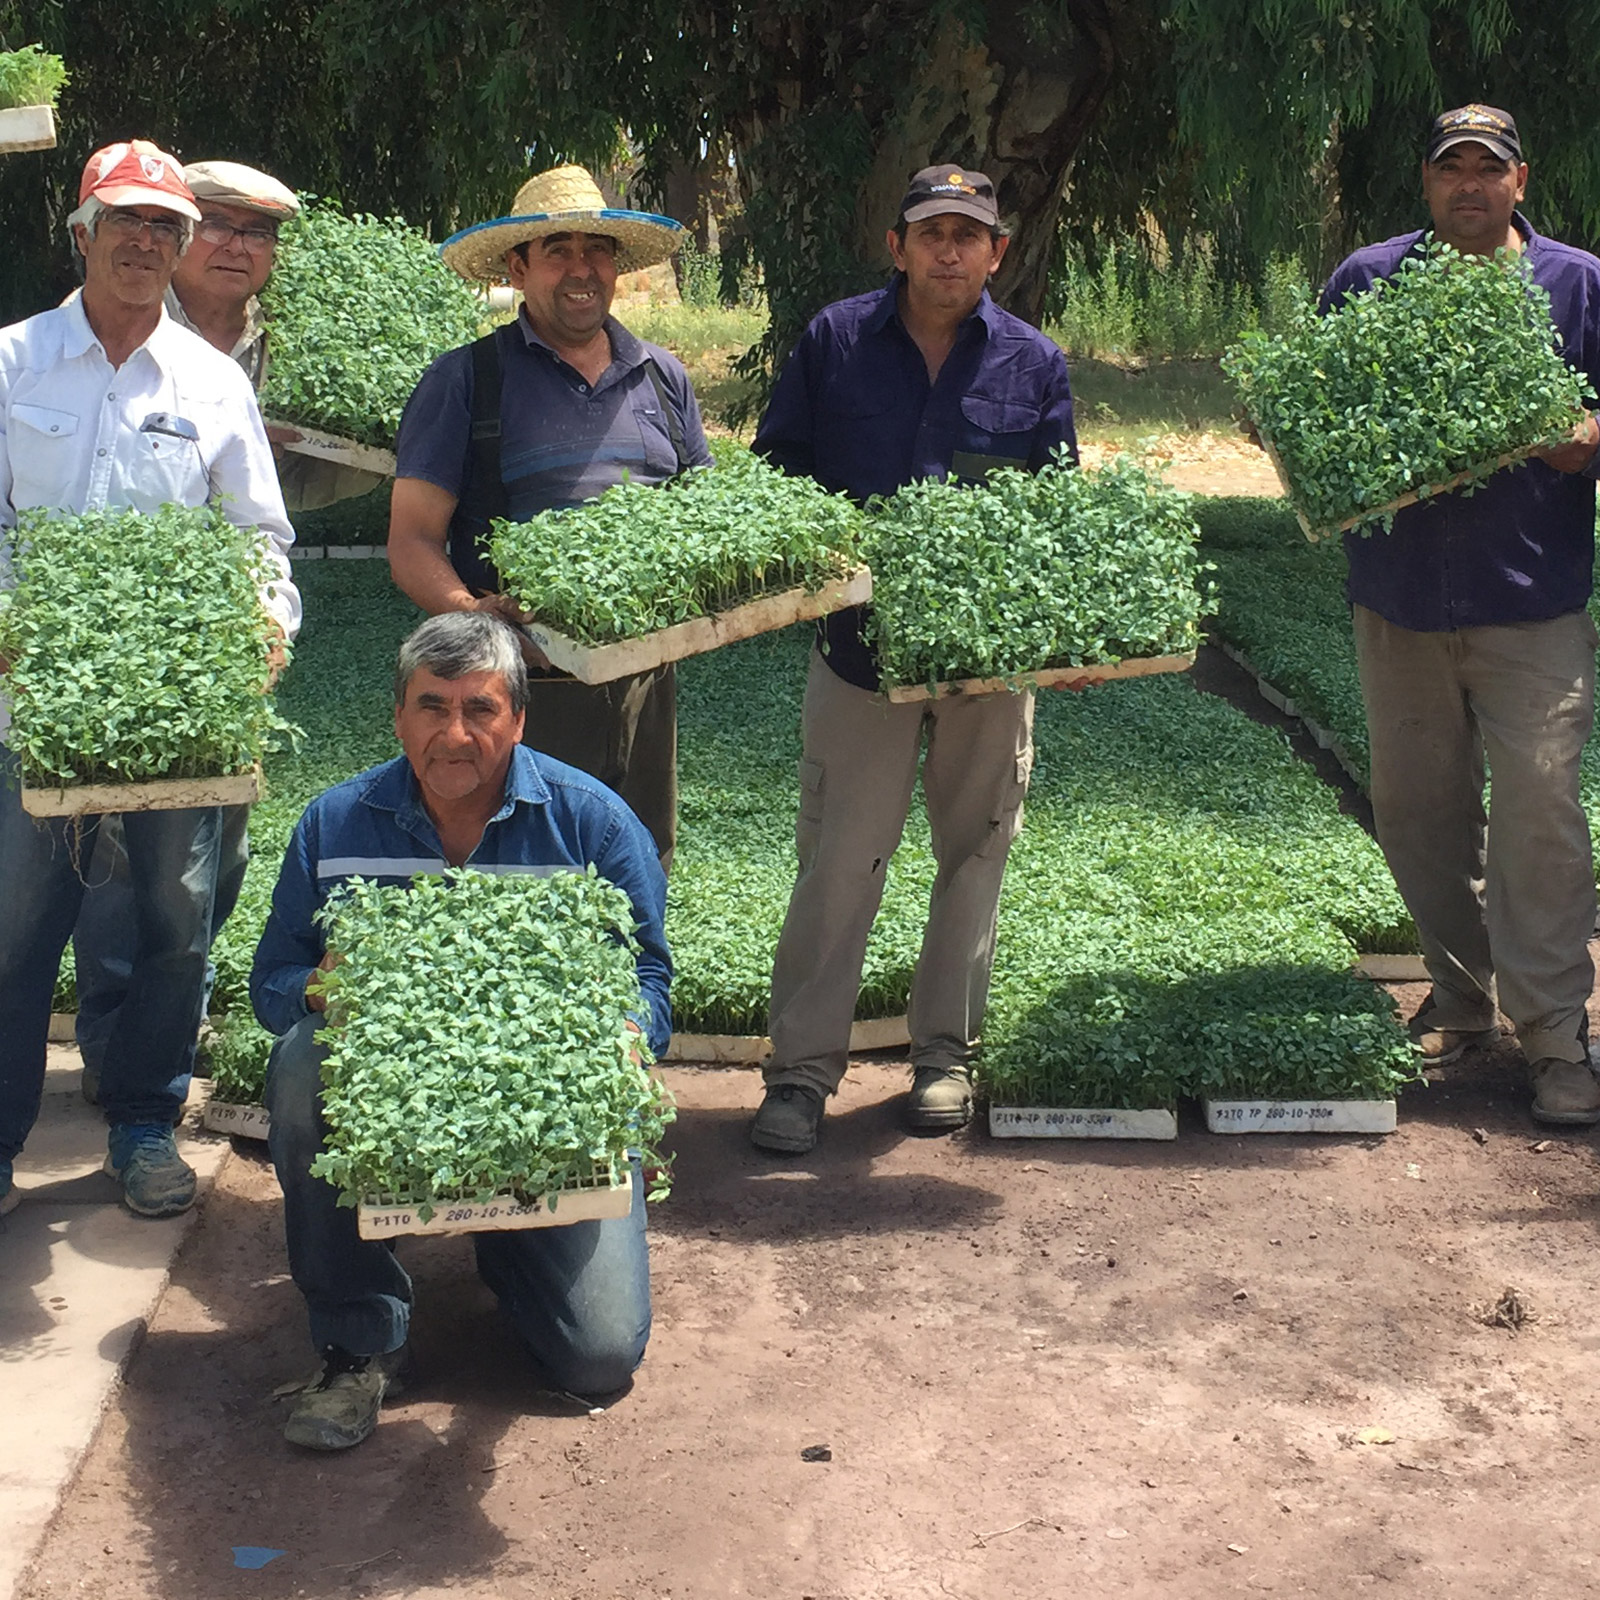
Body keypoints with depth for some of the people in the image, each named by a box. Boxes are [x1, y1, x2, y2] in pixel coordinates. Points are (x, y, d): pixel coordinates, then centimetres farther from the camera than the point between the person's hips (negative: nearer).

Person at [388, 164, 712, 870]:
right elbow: (412, 541, -3)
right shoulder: (466, 381, 1)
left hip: (645, 676, 4)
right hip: (524, 679, -4)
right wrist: (474, 613, -23)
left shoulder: (662, 378, 15)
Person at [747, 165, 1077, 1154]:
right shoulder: (835, 343, 3)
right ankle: (804, 1070, 4)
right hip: (861, 647, -2)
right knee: (838, 864, -3)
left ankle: (947, 1052, 25)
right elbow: (775, 475, 7)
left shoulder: (1033, 364, 5)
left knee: (974, 855, 11)